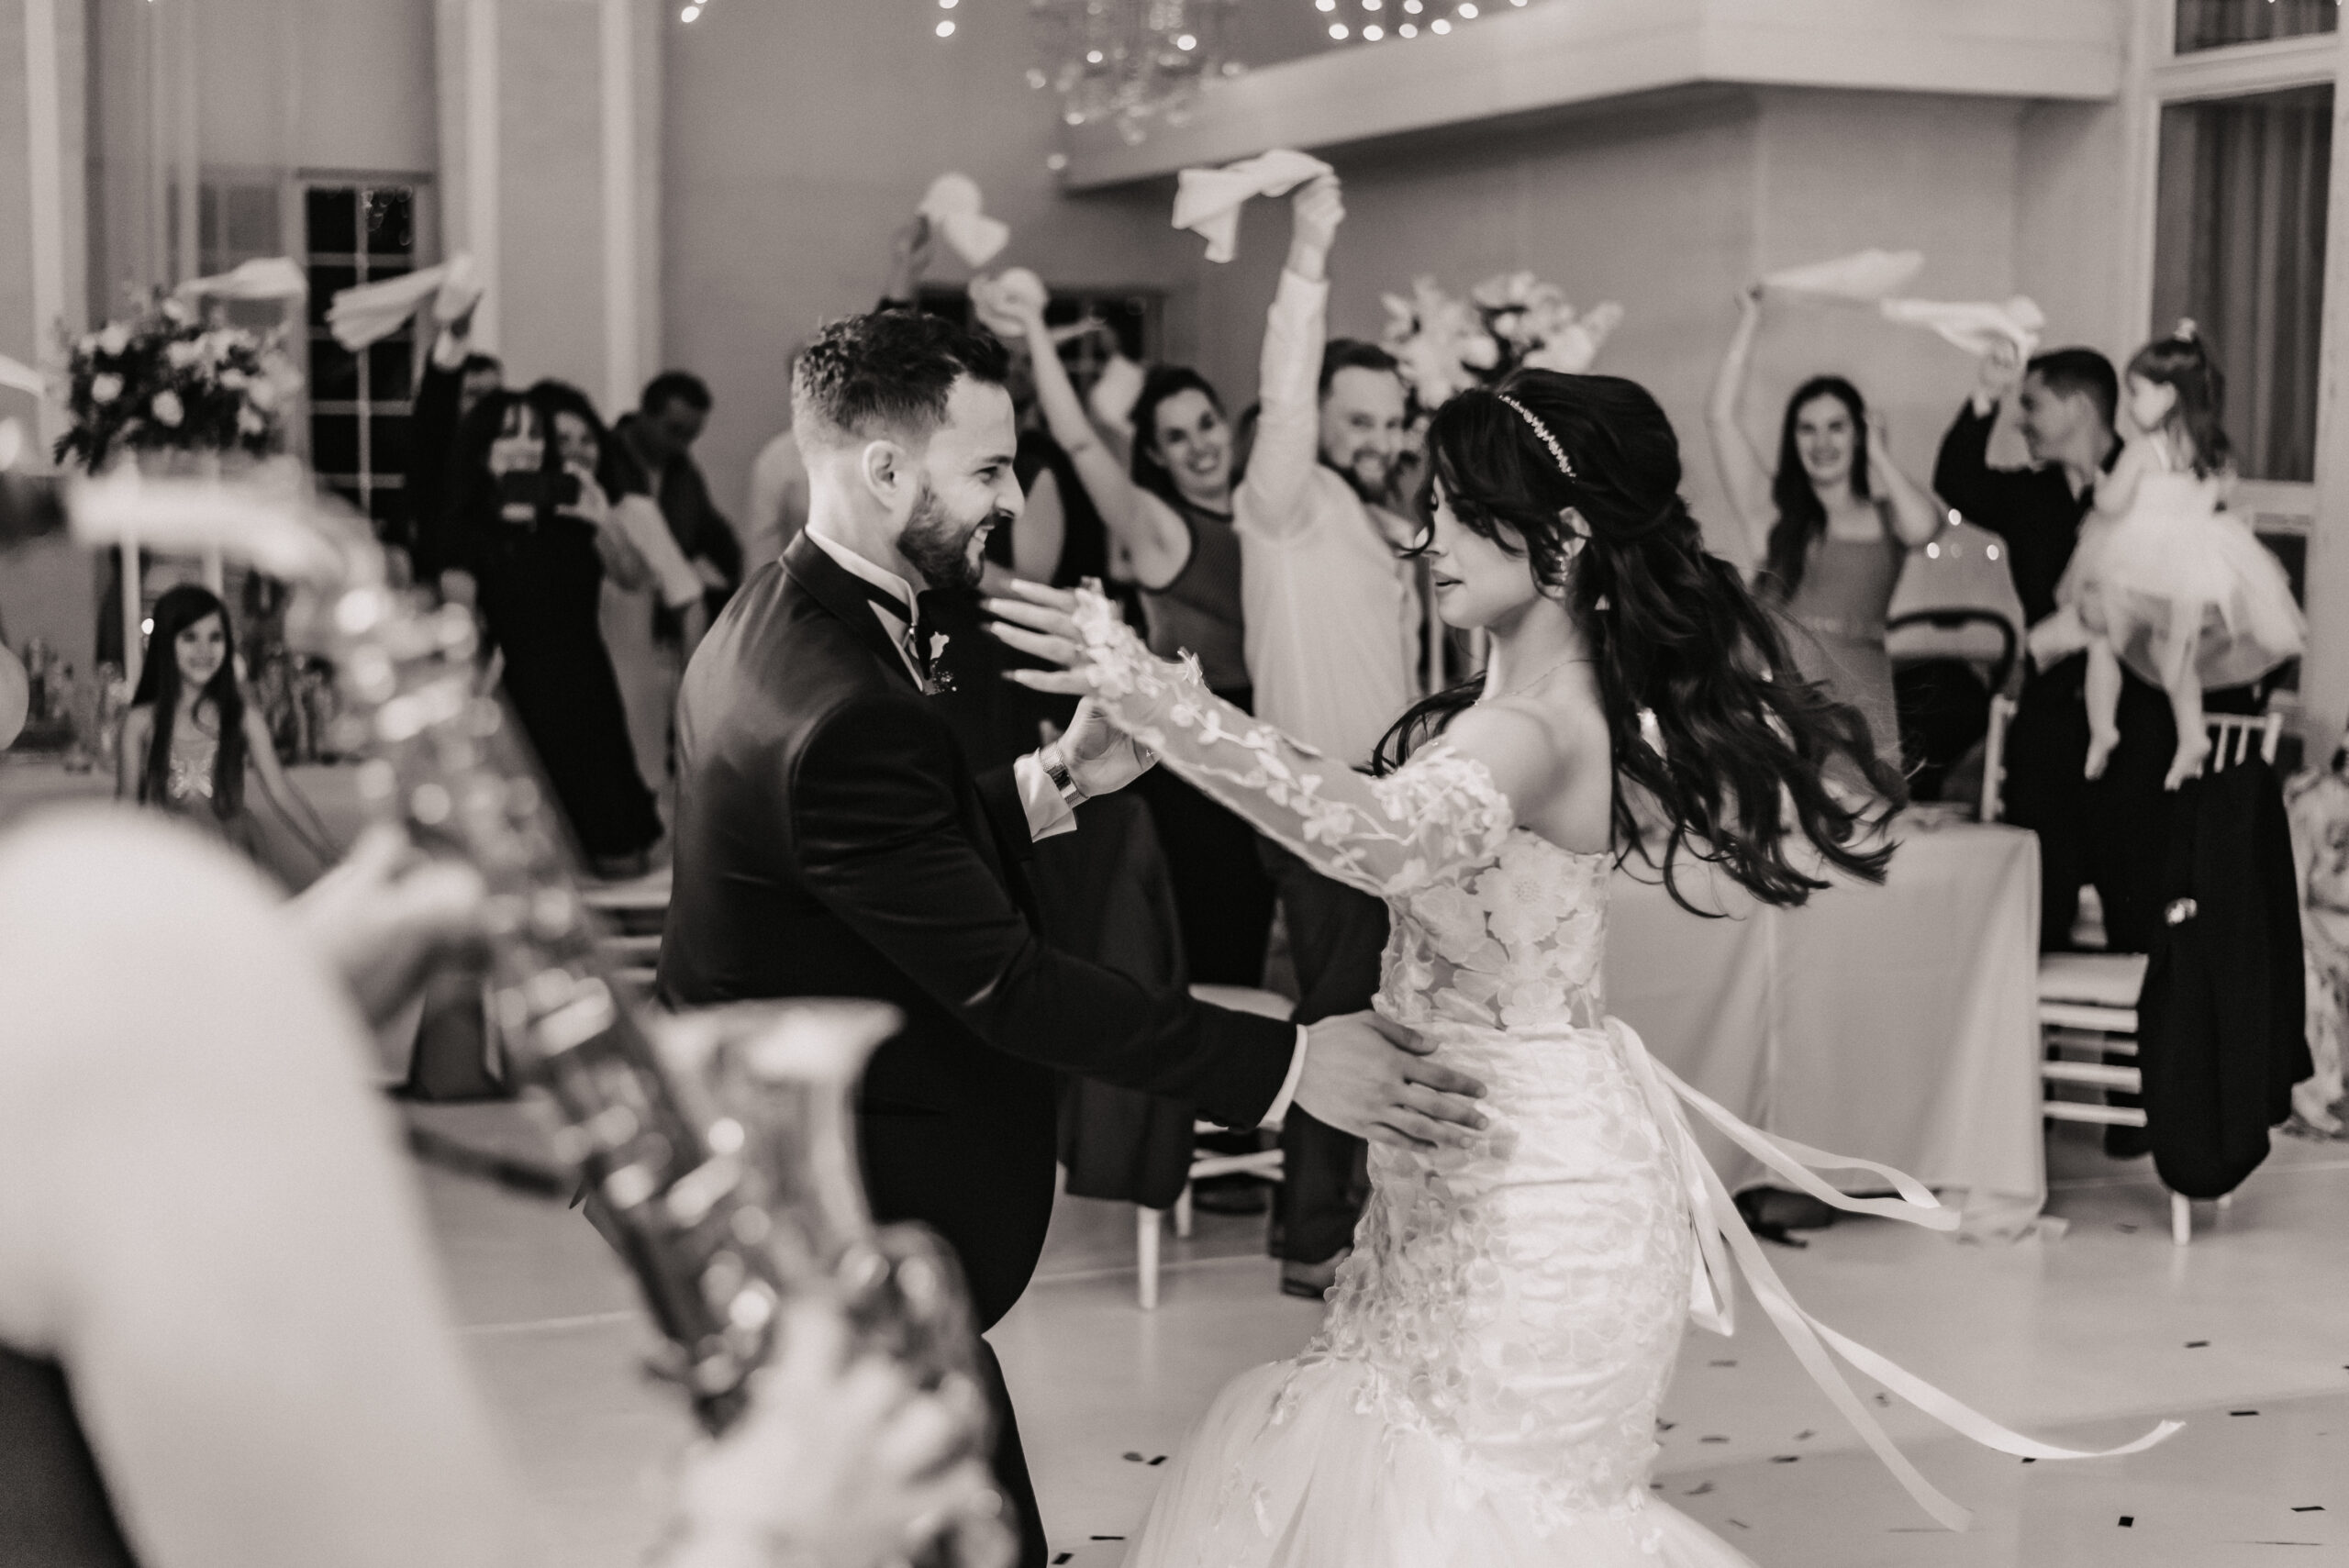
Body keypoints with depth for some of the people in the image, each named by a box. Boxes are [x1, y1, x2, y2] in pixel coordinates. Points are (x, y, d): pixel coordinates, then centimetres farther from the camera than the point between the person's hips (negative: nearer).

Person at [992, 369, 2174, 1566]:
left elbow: (1387, 837, -42)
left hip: (1530, 1189, -9)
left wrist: (1151, 696, -48)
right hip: (1471, 1174, 9)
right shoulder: (1534, 699, 7)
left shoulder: (1537, 728, -24)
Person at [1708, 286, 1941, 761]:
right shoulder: (1772, 509, 9)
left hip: (1860, 702, 0)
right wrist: (1750, 320, 6)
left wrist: (1879, 456, 4)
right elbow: (1720, 416, 2)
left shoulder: (1886, 516, 10)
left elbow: (1922, 526, -14)